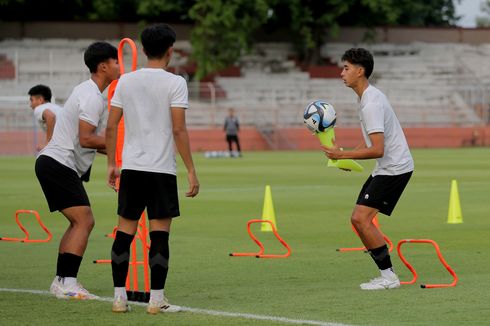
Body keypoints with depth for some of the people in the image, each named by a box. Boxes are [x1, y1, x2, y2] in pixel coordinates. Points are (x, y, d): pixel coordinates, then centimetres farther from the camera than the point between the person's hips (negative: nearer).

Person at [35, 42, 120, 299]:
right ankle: (66, 283, -17)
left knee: (78, 223, 13)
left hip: (53, 163, 11)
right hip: (59, 164, -11)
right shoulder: (92, 97, -15)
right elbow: (85, 139, -22)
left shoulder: (86, 91, 19)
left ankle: (61, 282, 13)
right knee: (84, 221, -14)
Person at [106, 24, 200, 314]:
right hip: (162, 170, -4)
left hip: (131, 168, 4)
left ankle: (119, 297, 9)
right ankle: (157, 299, 1)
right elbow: (179, 130, -12)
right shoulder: (174, 83, -6)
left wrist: (111, 164, 16)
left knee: (125, 231, 9)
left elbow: (111, 127, 7)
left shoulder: (126, 81, 7)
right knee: (160, 234, 1)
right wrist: (191, 170, -7)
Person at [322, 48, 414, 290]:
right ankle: (387, 275, 11)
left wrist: (342, 155, -20)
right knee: (358, 219, 8)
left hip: (394, 168, -10)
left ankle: (388, 277, -10)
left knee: (361, 218, -16)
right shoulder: (367, 97, 13)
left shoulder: (371, 103, -20)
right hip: (385, 168, 10)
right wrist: (348, 158, 12)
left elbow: (377, 150, -26)